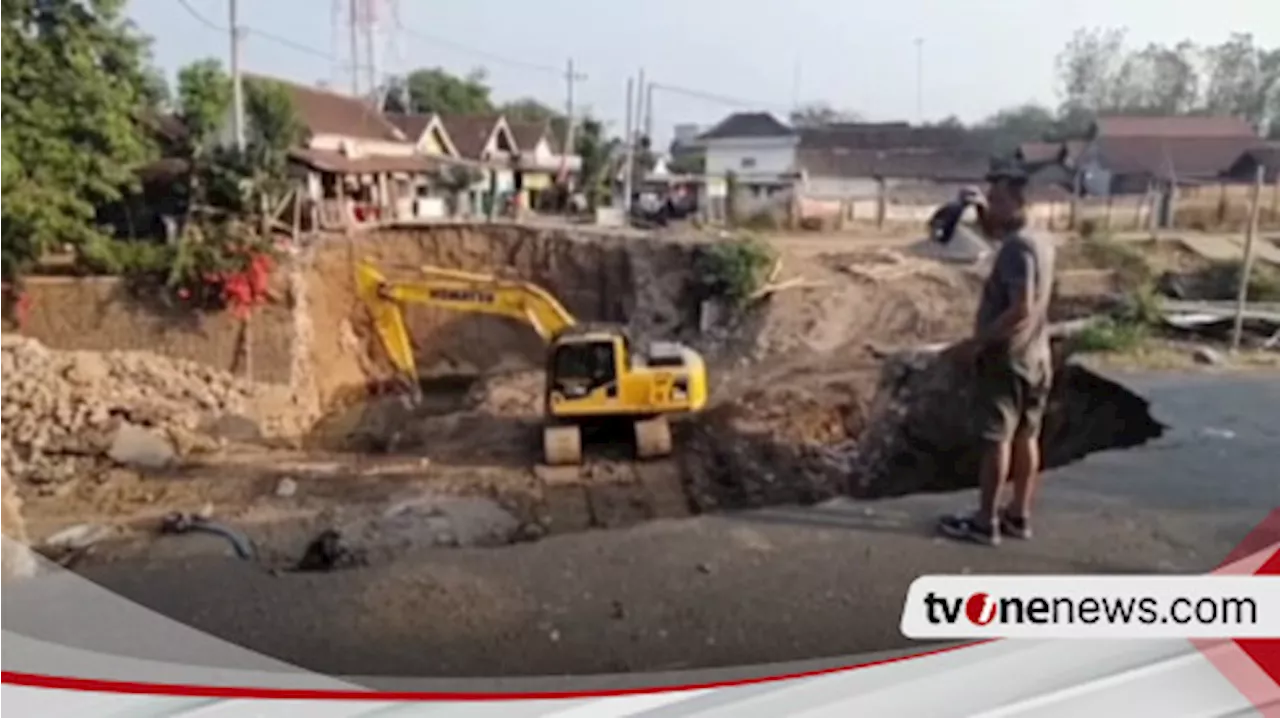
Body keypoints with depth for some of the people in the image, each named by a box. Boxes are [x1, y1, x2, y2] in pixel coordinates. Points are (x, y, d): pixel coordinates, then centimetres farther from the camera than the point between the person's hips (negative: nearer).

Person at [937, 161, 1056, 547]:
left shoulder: (1017, 248, -21)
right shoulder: (1041, 242, 7)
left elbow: (1021, 309, -29)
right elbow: (996, 235, 28)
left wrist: (976, 342, -25)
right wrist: (981, 213, 10)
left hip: (1007, 359, -9)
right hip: (1035, 358, 9)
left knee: (997, 440, -1)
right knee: (1026, 437, 13)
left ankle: (985, 522, 8)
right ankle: (1019, 515, 24)